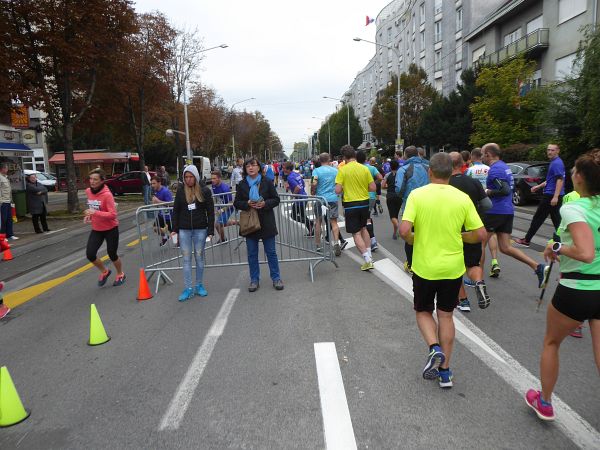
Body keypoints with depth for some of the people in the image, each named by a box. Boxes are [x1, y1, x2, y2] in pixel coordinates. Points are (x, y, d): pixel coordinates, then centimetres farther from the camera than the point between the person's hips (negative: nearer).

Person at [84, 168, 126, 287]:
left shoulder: (107, 195, -23)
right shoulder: (88, 191, -1)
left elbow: (113, 214, -28)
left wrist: (95, 213, -36)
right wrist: (89, 215, 4)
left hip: (111, 229, -6)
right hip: (96, 229, 6)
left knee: (112, 254, 6)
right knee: (90, 254, -3)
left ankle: (120, 274, 34)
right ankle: (104, 272, 24)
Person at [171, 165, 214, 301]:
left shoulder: (205, 191, -2)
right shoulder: (180, 191, 3)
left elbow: (210, 212, -1)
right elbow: (175, 211, 7)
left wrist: (210, 231, -7)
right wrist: (174, 229, 1)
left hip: (200, 229, -1)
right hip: (184, 230, 1)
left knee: (199, 257, 9)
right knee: (186, 259, 2)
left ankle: (199, 285, 22)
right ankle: (188, 289, 7)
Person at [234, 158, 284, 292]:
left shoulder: (267, 182, -1)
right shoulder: (242, 185, 3)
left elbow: (276, 199, 1)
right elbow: (236, 203, 4)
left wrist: (265, 203, -18)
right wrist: (247, 204, -15)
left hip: (266, 222, -1)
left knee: (271, 252, 6)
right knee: (252, 254, 8)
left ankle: (276, 278, 17)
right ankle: (254, 280, 20)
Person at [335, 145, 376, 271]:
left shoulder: (342, 170, -11)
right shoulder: (364, 168, -2)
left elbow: (338, 190, -15)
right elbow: (372, 188, -1)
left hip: (350, 205, -4)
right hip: (364, 203, 4)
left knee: (356, 233, 3)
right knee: (363, 228, 23)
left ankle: (368, 260, -2)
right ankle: (369, 255, 24)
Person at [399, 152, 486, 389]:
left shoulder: (417, 195, -11)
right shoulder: (462, 198, -5)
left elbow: (404, 230, -20)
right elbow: (480, 234, -3)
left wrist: (414, 240, 2)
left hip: (424, 267, -2)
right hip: (453, 268, 2)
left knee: (423, 311, 20)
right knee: (446, 315, 16)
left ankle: (434, 348, -5)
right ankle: (445, 371, 21)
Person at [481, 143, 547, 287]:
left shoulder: (494, 169, -15)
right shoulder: (504, 166, 15)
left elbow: (505, 190, -25)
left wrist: (487, 192, -12)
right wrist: (488, 190, 15)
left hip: (495, 211, -9)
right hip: (508, 211, 9)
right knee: (505, 248, 9)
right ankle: (538, 268, 0)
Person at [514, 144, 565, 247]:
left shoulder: (557, 163, -14)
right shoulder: (554, 162, 17)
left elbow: (560, 180, -22)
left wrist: (555, 196, -27)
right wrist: (538, 186, 29)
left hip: (551, 196, -10)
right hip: (554, 196, 10)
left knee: (538, 218, -2)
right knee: (556, 219, 10)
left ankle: (526, 240, 6)